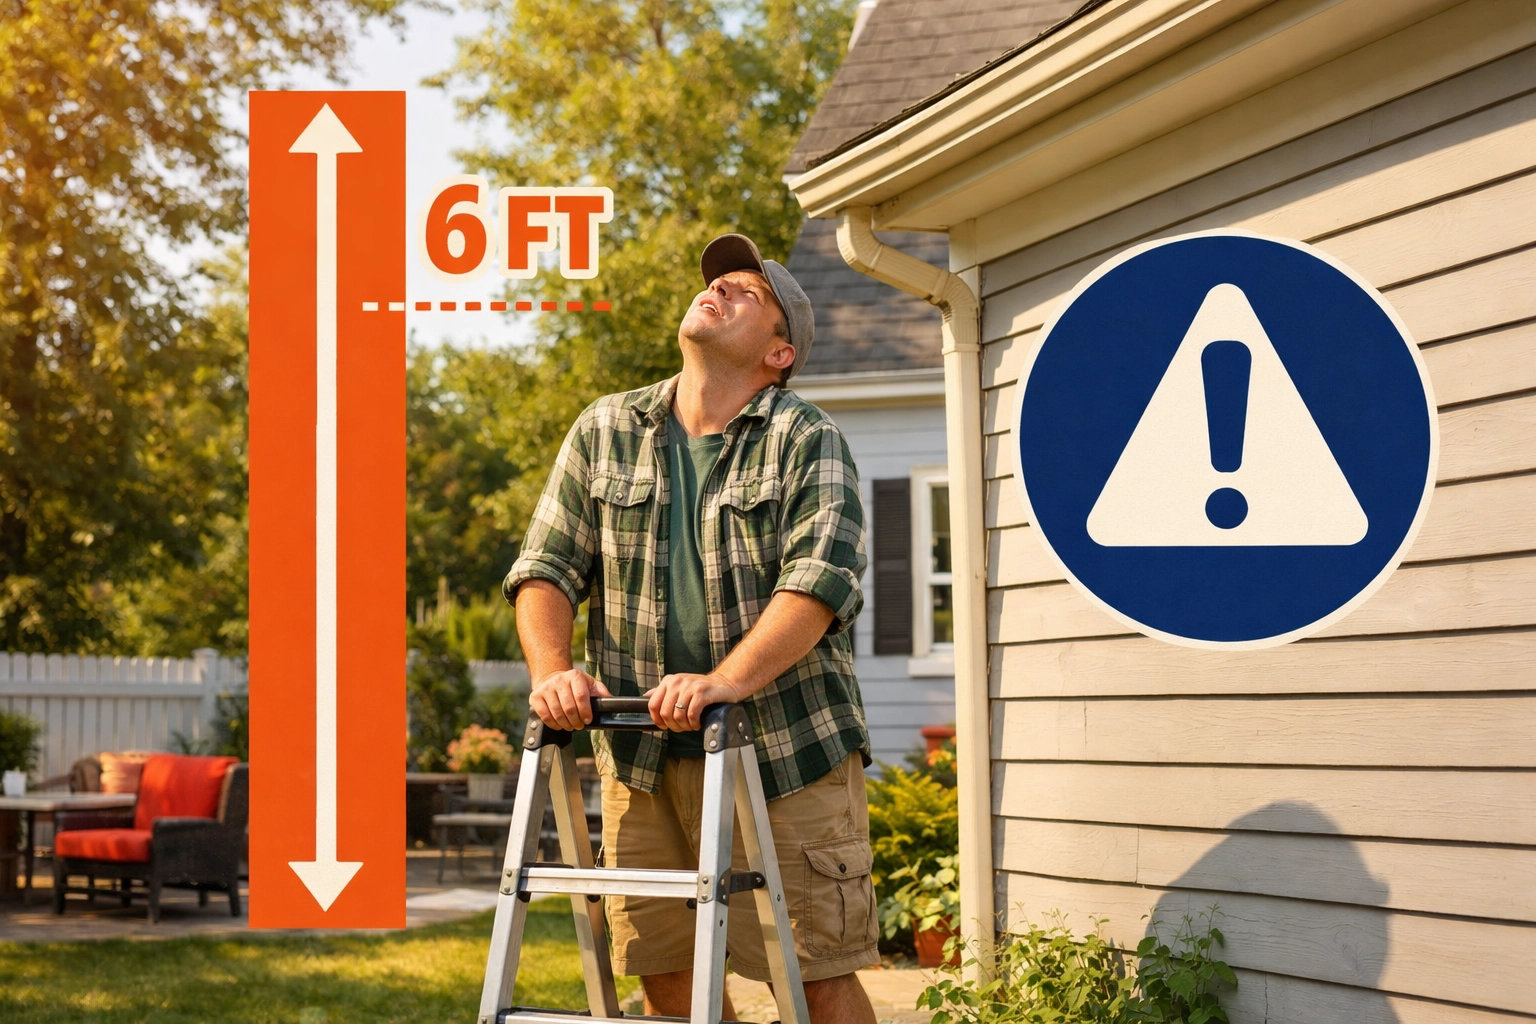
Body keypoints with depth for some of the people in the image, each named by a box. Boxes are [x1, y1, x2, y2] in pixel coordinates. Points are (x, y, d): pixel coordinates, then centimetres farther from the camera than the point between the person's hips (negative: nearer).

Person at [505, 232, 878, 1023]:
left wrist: (726, 681, -29)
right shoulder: (605, 432, 10)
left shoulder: (807, 441, -2)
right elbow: (548, 565, 8)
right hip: (643, 753, 4)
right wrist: (551, 669, -12)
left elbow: (820, 578, -15)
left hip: (785, 750, -3)